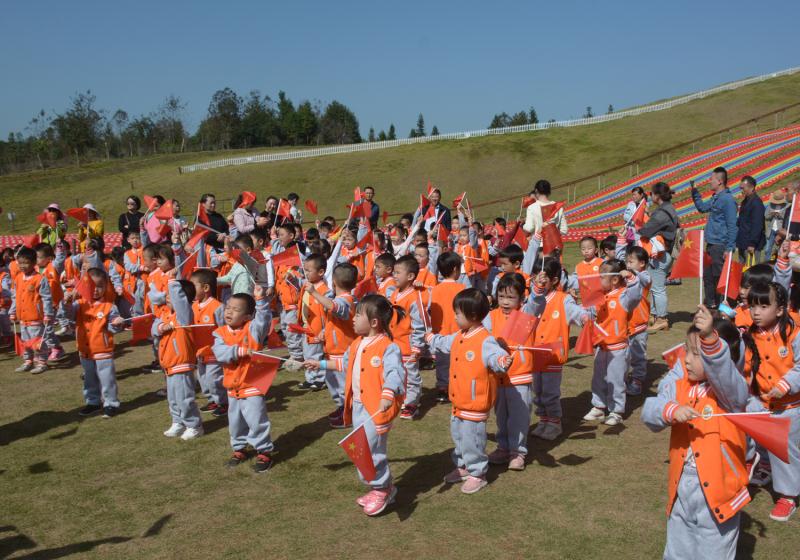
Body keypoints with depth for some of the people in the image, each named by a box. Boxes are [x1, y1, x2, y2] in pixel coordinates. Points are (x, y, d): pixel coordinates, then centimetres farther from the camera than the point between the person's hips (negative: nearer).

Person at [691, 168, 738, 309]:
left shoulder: (727, 199, -15)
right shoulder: (715, 198, 12)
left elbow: (732, 226, -17)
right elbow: (702, 207, 32)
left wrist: (729, 248, -20)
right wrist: (694, 191, 23)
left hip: (720, 246, -9)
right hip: (710, 244, 9)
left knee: (719, 277, -5)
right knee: (707, 276, 16)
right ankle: (709, 305, 26)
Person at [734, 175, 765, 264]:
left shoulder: (756, 203, -15)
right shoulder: (745, 201, 14)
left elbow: (757, 225, -21)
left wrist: (752, 244, -22)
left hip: (751, 245, -10)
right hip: (743, 244, 10)